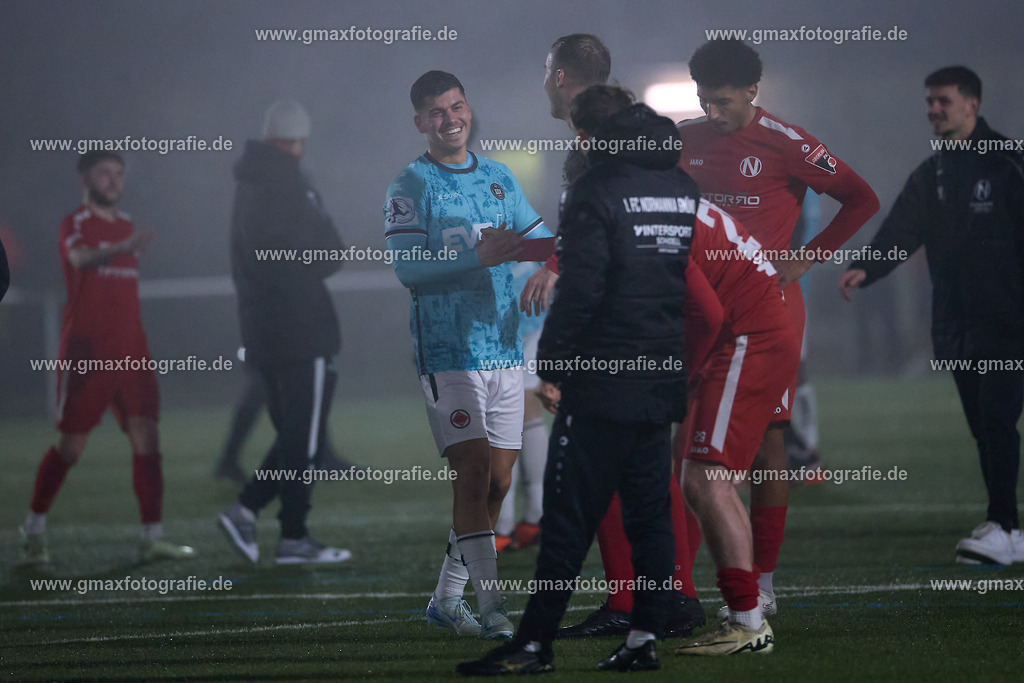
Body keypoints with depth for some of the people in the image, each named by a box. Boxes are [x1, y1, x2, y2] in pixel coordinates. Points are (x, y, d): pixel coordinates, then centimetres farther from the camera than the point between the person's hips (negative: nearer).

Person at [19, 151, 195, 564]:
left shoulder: (125, 226, 16)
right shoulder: (75, 224, -6)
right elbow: (82, 259, -29)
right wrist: (126, 247, -47)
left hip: (130, 353, 6)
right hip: (86, 354, -6)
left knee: (146, 437, -6)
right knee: (70, 446, 0)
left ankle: (153, 538, -7)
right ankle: (34, 526, 18)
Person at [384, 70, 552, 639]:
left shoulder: (499, 178, 16)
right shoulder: (410, 186, -2)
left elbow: (539, 240, 13)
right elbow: (407, 267, -12)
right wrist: (479, 256, -22)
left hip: (502, 345, 6)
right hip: (447, 350, -6)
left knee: (496, 482, 7)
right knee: (473, 472, -13)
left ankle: (447, 599, 19)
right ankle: (492, 609, -15)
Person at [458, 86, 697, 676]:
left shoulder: (597, 189, -11)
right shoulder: (687, 188, 11)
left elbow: (580, 289, -15)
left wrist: (552, 363, -9)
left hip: (601, 383, -7)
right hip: (664, 380, 7)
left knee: (570, 516, -5)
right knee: (651, 515, 9)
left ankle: (536, 643, -5)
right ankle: (645, 639, 8)